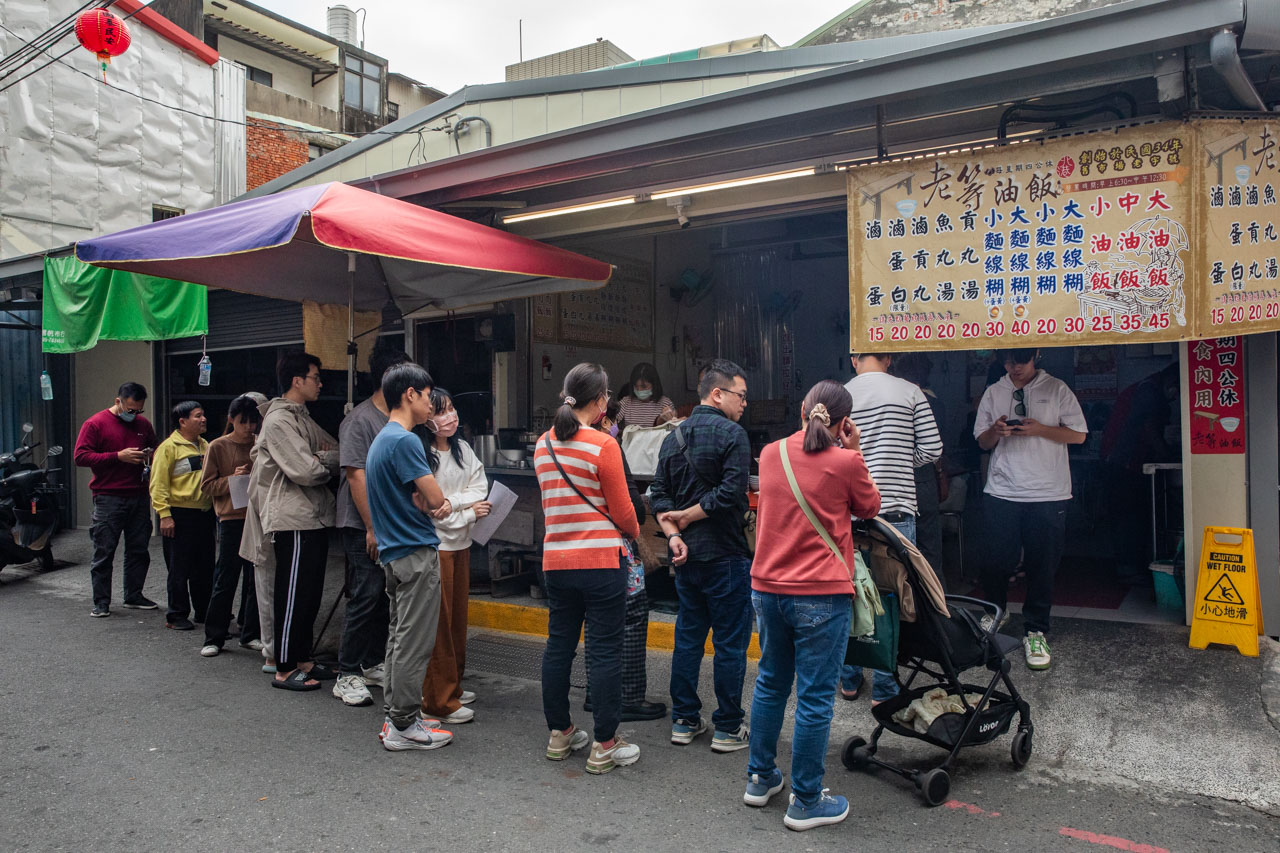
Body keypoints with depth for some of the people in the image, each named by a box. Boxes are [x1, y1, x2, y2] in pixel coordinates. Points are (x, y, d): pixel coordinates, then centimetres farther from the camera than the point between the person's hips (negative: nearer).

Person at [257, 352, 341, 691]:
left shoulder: (303, 418, 18)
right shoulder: (279, 420, -12)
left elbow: (339, 452, 15)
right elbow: (305, 472, -20)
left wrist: (320, 458, -6)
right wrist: (328, 464, -1)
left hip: (315, 518, 9)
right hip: (294, 522, -9)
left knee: (310, 593, 14)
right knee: (293, 595, -2)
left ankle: (302, 659, 25)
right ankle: (285, 669, 8)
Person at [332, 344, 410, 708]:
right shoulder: (360, 419, -11)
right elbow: (356, 475, -16)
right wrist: (373, 528, -17)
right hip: (363, 526, -8)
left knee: (386, 598, 12)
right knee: (366, 598, -6)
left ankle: (372, 665, 25)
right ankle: (347, 676, 5)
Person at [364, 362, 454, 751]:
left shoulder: (381, 439, 15)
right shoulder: (405, 440, -17)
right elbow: (436, 498, -19)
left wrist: (429, 503, -4)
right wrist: (434, 503, 2)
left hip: (394, 552, 10)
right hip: (416, 552, -10)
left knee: (399, 638, 16)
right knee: (414, 643, -2)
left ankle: (396, 716, 24)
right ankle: (404, 726, 6)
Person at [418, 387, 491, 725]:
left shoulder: (463, 449, 9)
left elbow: (480, 490, 4)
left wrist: (450, 501, -13)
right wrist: (467, 511, -10)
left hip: (461, 543, 8)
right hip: (434, 544, -8)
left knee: (458, 617, 15)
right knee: (439, 621, -3)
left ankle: (453, 686, 29)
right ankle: (439, 700, 7)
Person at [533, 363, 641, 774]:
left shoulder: (543, 445, 6)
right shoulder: (603, 446, -14)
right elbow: (622, 512, -8)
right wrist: (633, 532, 12)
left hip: (556, 559, 6)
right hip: (601, 560, -6)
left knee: (558, 646, 16)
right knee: (605, 651, 2)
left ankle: (559, 734, 29)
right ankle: (604, 746, 11)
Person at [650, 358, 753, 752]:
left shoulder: (674, 437, 11)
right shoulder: (732, 434, -11)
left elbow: (658, 495, 6)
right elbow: (730, 494, -22)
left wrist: (673, 535, -3)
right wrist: (688, 516, -11)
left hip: (687, 555, 7)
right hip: (726, 556, -7)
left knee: (688, 638, 15)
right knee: (730, 642, 4)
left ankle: (684, 720, 23)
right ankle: (728, 727, 13)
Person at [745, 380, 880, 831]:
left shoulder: (770, 453, 4)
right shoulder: (846, 462, -10)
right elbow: (869, 507, 8)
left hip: (768, 587, 5)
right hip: (822, 593, -5)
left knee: (771, 683, 20)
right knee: (815, 697, 5)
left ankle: (760, 777, 33)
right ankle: (806, 802, 15)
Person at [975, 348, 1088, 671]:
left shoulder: (1057, 390, 4)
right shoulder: (993, 393, 11)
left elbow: (1079, 434, 1)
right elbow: (982, 442, 15)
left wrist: (1040, 429, -13)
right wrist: (995, 431, -8)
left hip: (1048, 494, -2)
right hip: (1002, 493, 2)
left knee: (1042, 565, 2)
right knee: (997, 560, 5)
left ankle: (1035, 631, 15)